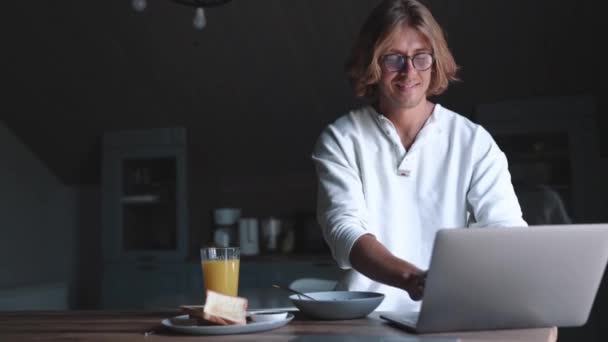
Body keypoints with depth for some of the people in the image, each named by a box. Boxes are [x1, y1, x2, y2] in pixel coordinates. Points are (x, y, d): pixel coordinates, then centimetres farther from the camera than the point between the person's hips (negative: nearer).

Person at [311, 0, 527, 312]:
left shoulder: (473, 142, 5)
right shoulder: (340, 140, 2)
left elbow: (505, 228, -4)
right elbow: (344, 228, -12)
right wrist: (410, 278, -30)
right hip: (366, 317, -1)